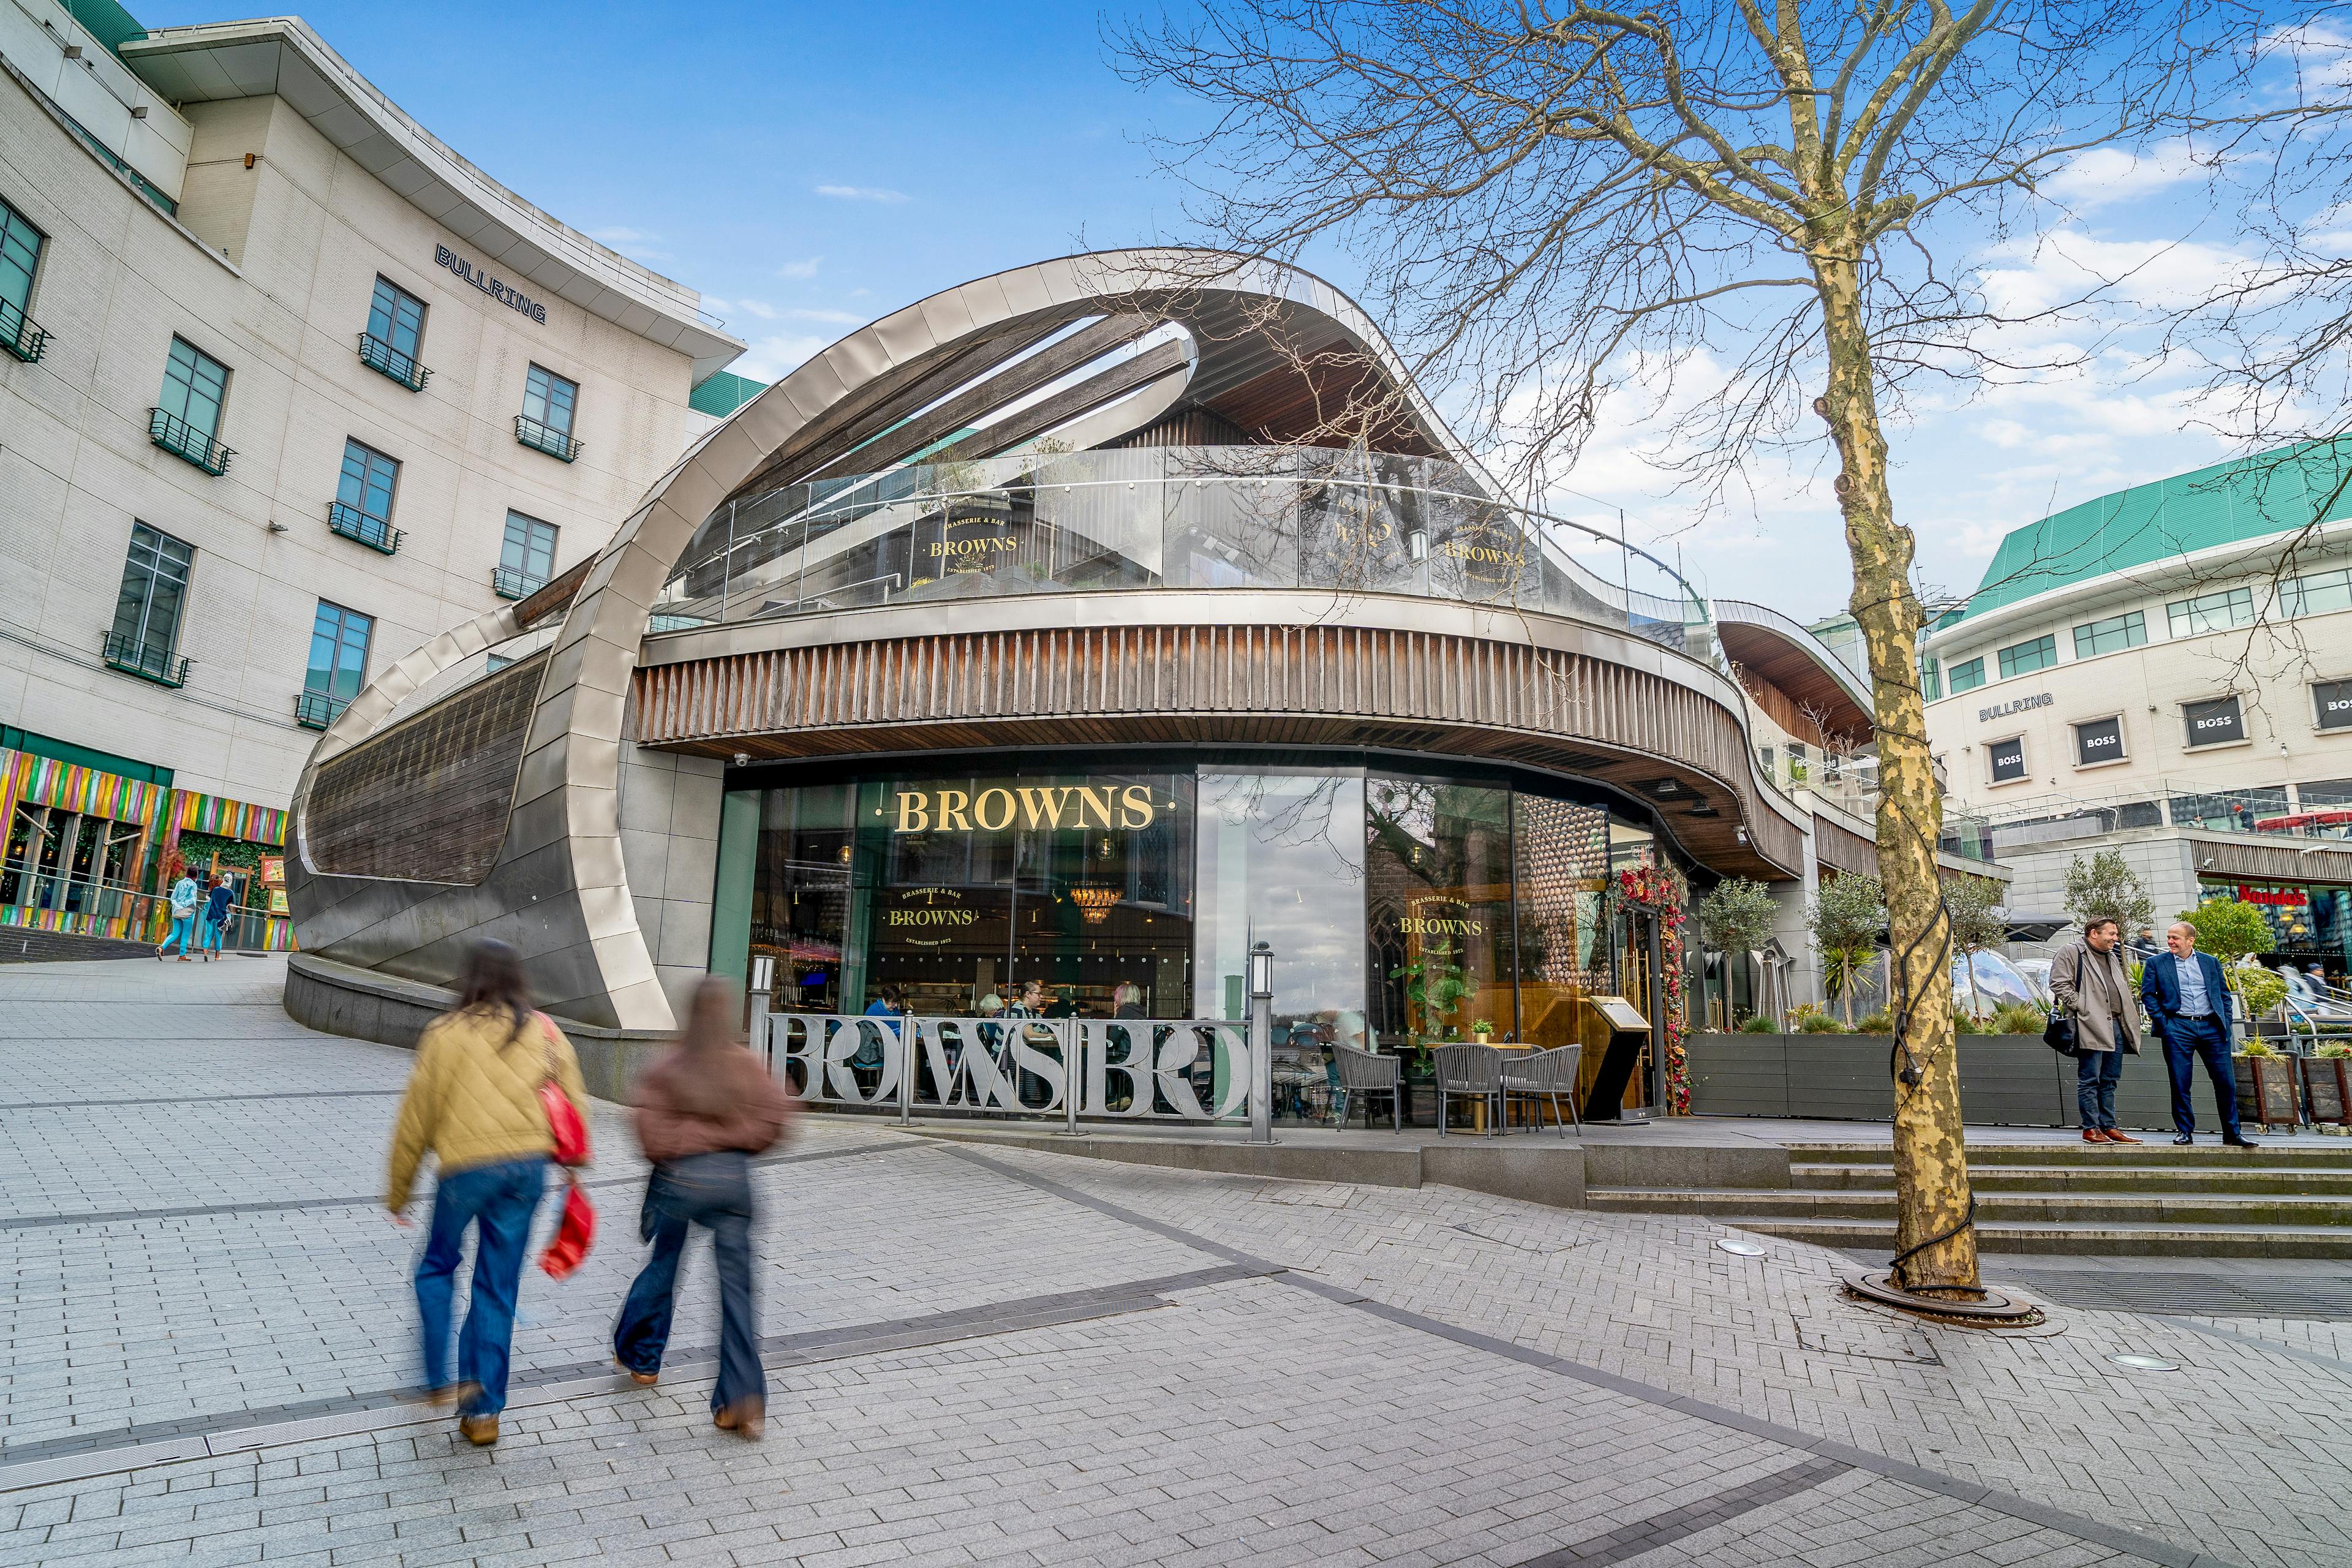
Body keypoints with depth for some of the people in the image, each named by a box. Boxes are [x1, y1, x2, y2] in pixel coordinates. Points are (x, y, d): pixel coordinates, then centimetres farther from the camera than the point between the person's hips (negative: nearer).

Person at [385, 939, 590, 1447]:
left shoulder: (447, 1033, -2)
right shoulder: (546, 1032, 7)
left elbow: (416, 1119, 2)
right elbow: (575, 1106, 7)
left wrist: (398, 1190, 13)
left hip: (466, 1167, -3)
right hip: (529, 1168, 3)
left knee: (436, 1268, 23)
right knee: (497, 1292, 12)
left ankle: (441, 1380, 15)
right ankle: (484, 1411, 17)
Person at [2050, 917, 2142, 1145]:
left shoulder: (2112, 957, 23)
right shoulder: (2071, 952, -4)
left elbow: (2124, 986, 33)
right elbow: (2059, 984, -12)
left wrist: (2125, 1013, 18)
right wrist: (2080, 1007, -17)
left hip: (2116, 1026, 8)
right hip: (2091, 1026, -8)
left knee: (2109, 1081, 11)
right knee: (2090, 1080, -4)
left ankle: (2108, 1127, 16)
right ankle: (2091, 1129, -1)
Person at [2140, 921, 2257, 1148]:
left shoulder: (2210, 962, 12)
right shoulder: (2155, 963, 5)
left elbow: (2224, 994, 14)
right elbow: (2148, 995, 2)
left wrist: (2225, 1024, 4)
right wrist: (2163, 1024, -6)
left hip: (2212, 1027, 2)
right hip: (2178, 1029, -2)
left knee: (2226, 1082, 3)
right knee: (2180, 1084, 0)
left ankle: (2232, 1133, 15)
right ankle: (2185, 1131, 9)